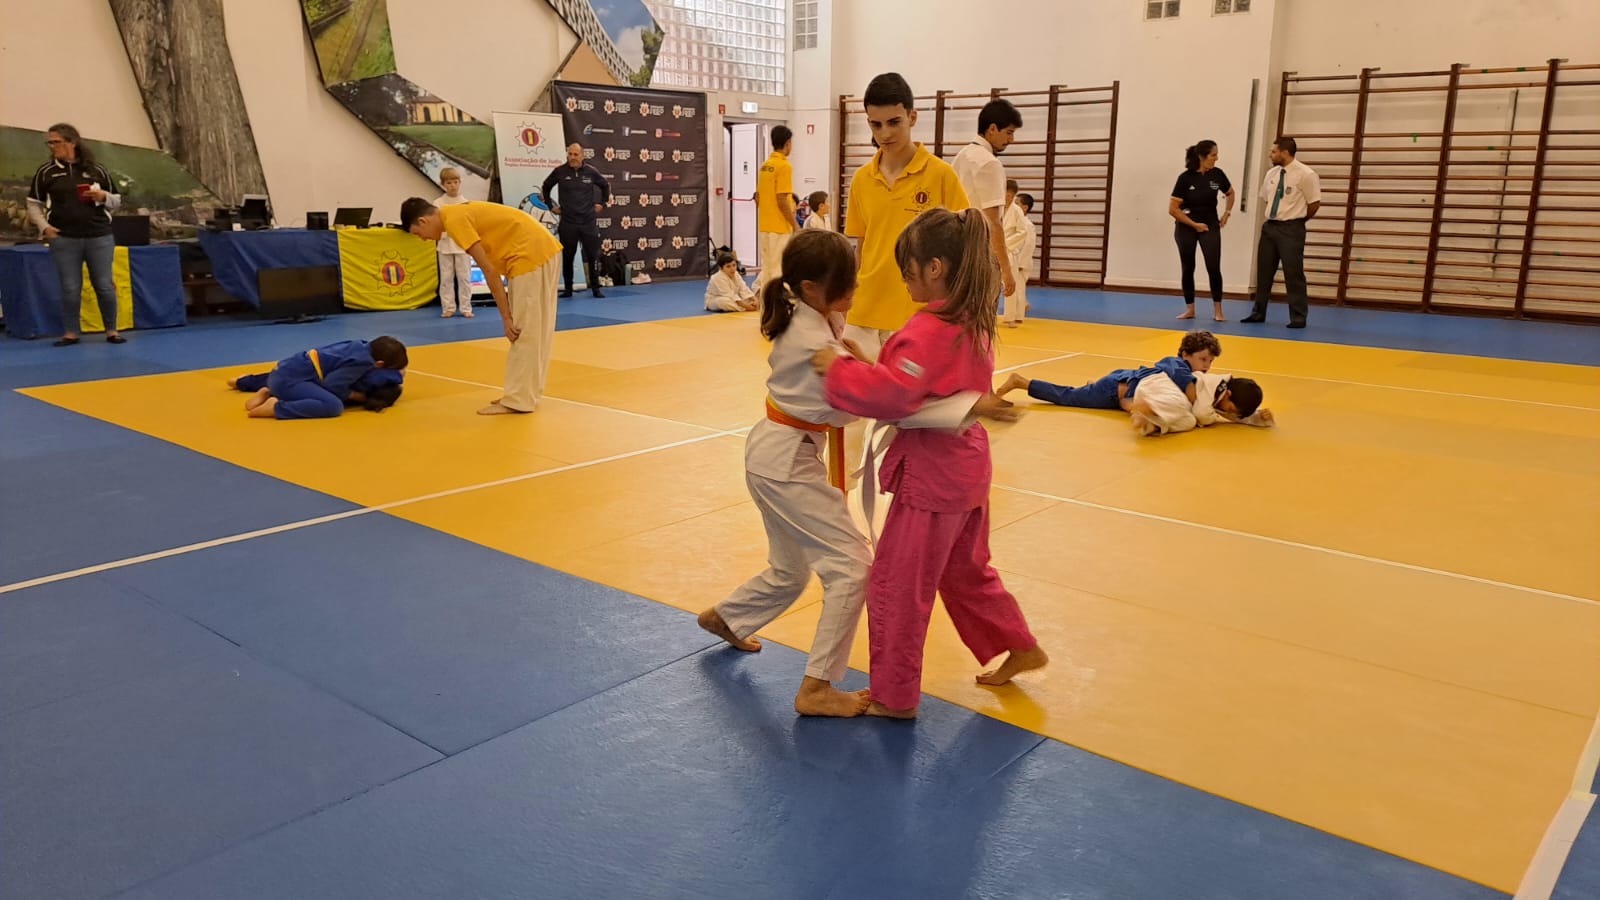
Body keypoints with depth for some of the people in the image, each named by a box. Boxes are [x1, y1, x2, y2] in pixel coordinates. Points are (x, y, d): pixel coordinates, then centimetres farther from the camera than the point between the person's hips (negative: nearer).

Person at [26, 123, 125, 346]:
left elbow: (117, 200, 11)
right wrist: (44, 227, -3)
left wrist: (103, 197, -10)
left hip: (99, 237, 0)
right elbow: (34, 204, 10)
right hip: (64, 239, 1)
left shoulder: (97, 170, 4)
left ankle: (112, 331, 13)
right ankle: (70, 333, 11)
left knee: (105, 285, 3)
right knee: (70, 288, 2)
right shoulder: (46, 172, 5)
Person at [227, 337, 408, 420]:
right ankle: (275, 406, -26)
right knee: (333, 406, -34)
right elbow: (330, 385, -22)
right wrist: (357, 395, -8)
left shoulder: (362, 346, 6)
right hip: (288, 379, -11)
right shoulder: (362, 362, -19)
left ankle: (243, 382, 54)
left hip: (284, 369, 11)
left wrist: (397, 374, 16)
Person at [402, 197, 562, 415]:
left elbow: (489, 270, -14)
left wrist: (506, 316, -11)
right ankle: (527, 393, 21)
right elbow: (492, 267, 14)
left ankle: (518, 400, -1)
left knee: (524, 332, -5)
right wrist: (508, 313, 10)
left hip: (532, 254, -10)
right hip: (544, 249, 10)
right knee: (534, 330, 13)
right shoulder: (459, 213, 16)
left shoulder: (454, 220, -11)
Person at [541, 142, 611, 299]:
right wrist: (551, 206, 10)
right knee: (567, 257, 6)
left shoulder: (591, 172, -1)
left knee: (592, 256, 0)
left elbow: (606, 185, 18)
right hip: (568, 222, 0)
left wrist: (602, 203, 11)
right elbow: (546, 187, 15)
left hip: (588, 222, 0)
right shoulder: (560, 172, -2)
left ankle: (596, 289, 9)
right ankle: (568, 289, 16)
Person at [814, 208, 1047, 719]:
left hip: (930, 475, -10)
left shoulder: (931, 330, -23)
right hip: (965, 468, 10)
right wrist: (865, 366, 1)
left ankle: (894, 696, 16)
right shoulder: (973, 322, 8)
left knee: (895, 586, 4)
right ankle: (1019, 646, 40)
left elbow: (894, 395, -35)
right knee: (966, 571, 27)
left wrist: (839, 369, -23)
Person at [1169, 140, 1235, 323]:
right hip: (1186, 228, -1)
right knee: (1188, 268, 4)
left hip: (1210, 226, 2)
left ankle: (1218, 310, 1)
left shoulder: (1217, 174, -5)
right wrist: (1194, 224, -11)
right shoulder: (1186, 177, -14)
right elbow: (1172, 209, -13)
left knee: (1213, 268, -6)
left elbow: (1231, 193, 16)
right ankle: (1189, 309, 15)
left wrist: (1227, 213, 6)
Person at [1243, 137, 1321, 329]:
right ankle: (1259, 313, 23)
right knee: (1264, 271, 11)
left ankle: (1298, 318, 6)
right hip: (1269, 226, 6)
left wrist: (1297, 219, 2)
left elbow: (1315, 203, -7)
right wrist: (1277, 216, 14)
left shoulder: (1305, 174, -11)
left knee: (1293, 274, -2)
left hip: (1291, 229, -6)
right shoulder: (1272, 174, 8)